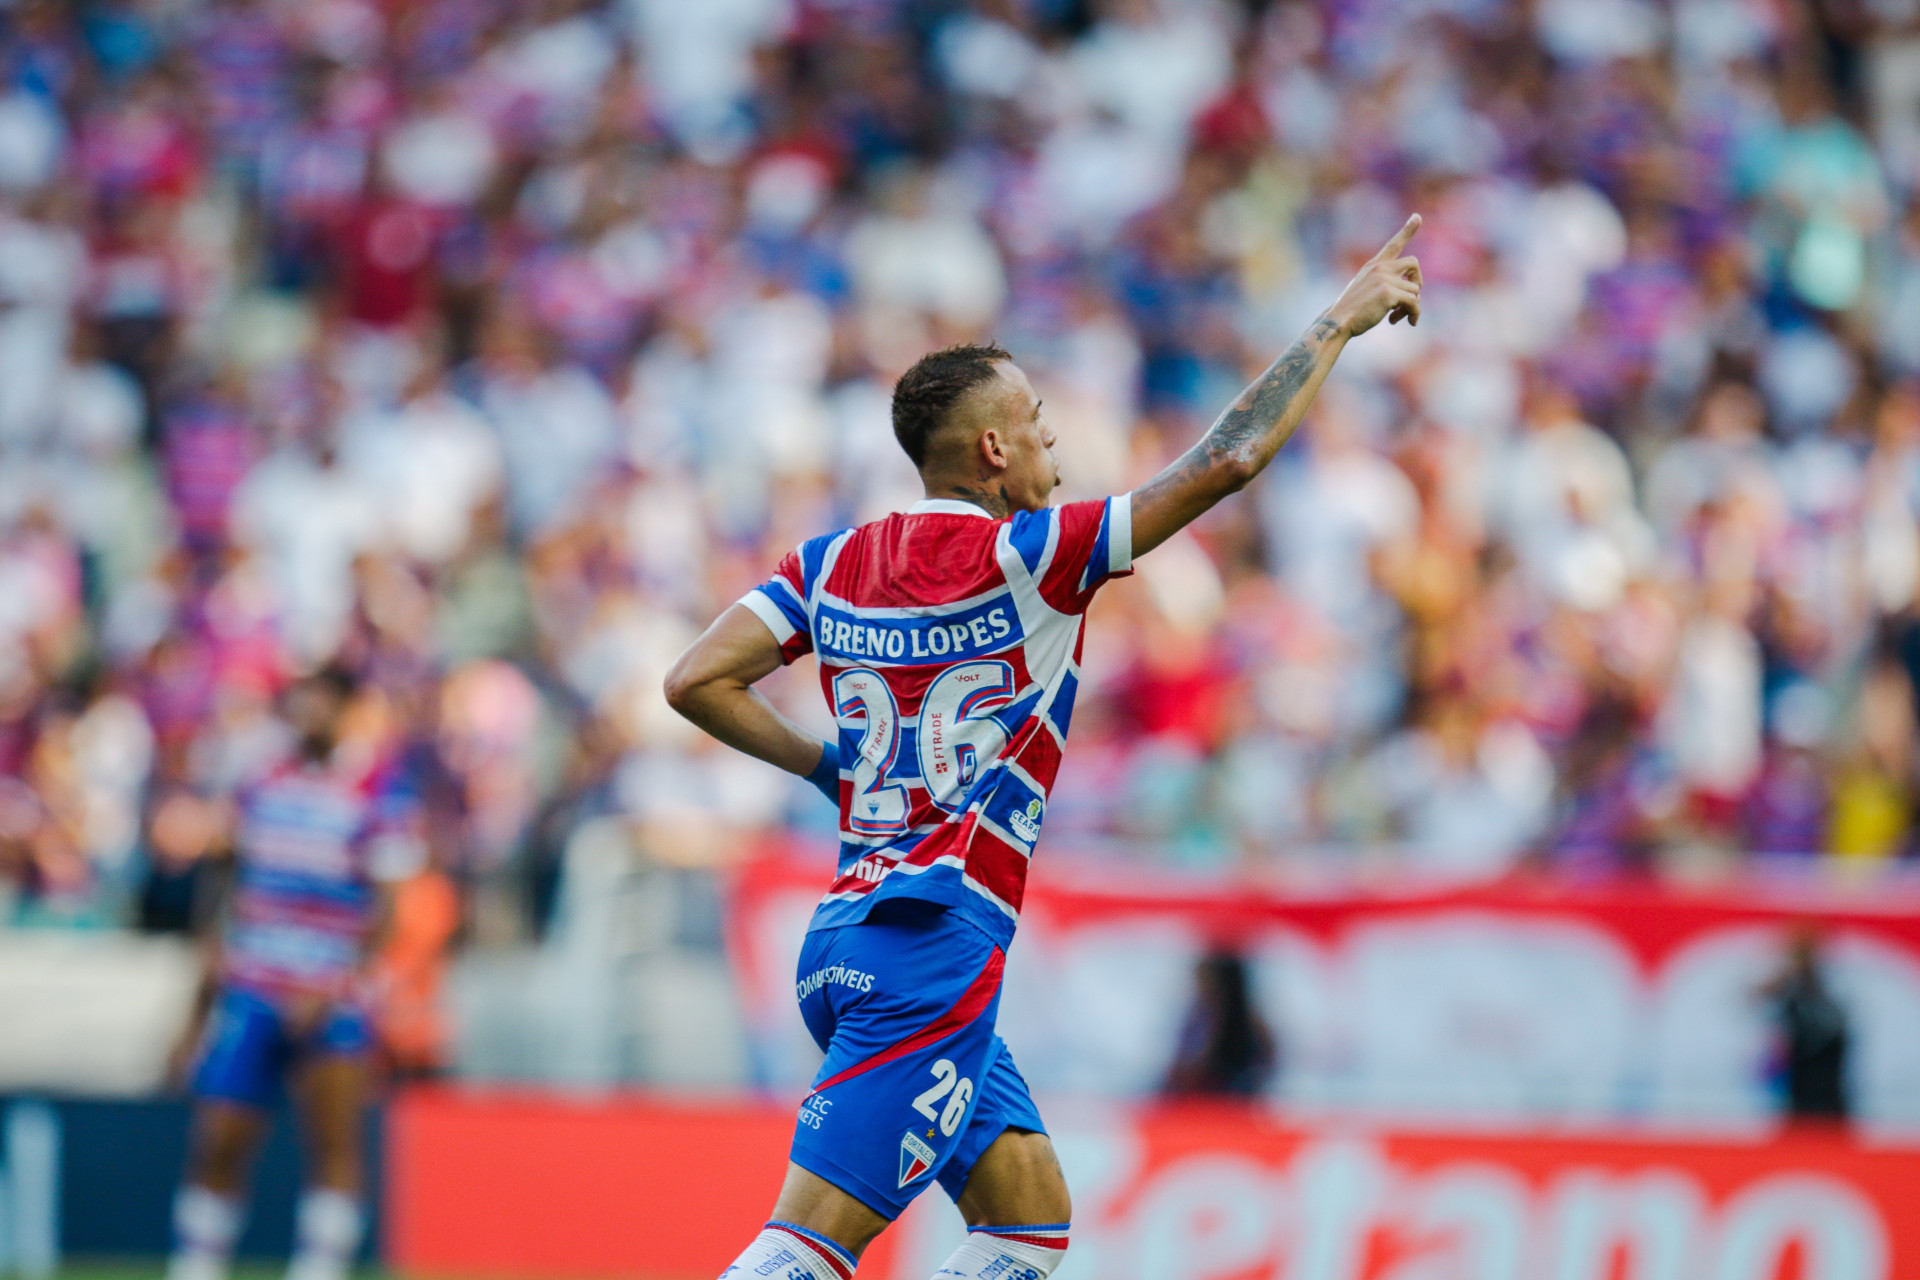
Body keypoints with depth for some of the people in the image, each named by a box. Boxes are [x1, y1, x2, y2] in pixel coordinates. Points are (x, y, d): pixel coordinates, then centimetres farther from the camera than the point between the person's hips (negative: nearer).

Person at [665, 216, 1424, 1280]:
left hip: (844, 941, 9)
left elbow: (696, 682, 4)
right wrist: (1341, 320, -1)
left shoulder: (832, 564, 9)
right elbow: (1228, 460, -11)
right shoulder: (1020, 559, -9)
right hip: (935, 943, -9)